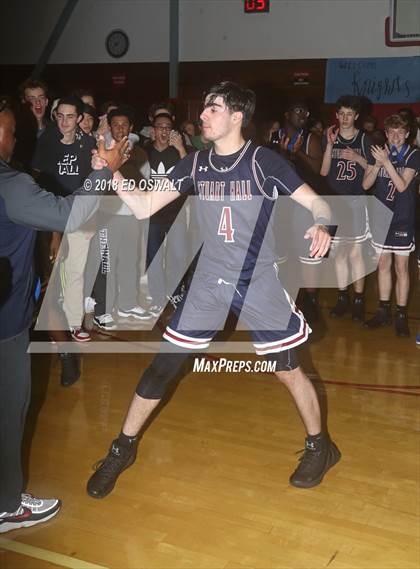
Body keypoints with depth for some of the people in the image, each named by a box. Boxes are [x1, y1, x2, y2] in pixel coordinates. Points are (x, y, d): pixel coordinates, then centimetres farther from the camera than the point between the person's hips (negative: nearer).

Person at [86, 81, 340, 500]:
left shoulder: (263, 161, -9)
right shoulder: (195, 165, 2)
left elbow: (315, 202, -8)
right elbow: (144, 208, 0)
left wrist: (320, 225, -30)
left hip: (259, 282, -3)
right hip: (209, 282, 3)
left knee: (287, 368, 3)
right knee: (162, 366, 3)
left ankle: (320, 446, 28)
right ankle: (123, 448, 20)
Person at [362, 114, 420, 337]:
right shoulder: (377, 152, 3)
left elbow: (402, 185, -17)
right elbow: (365, 184, -1)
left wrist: (386, 161, -25)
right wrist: (377, 164, -17)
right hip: (380, 217, 3)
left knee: (401, 268, 1)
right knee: (383, 265, 11)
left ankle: (401, 316, 9)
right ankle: (383, 312, 21)